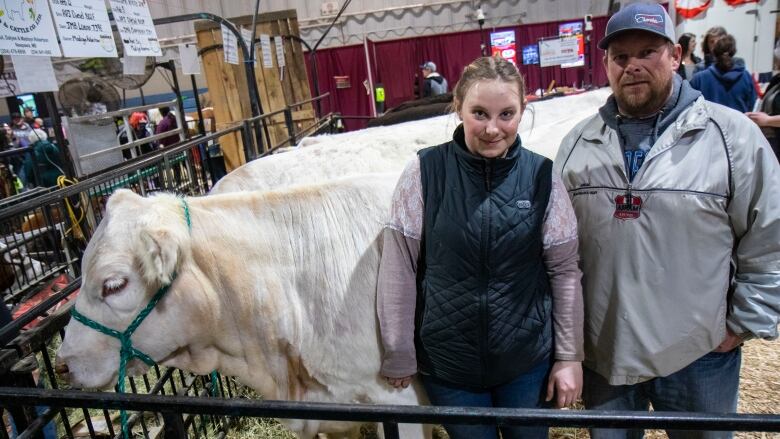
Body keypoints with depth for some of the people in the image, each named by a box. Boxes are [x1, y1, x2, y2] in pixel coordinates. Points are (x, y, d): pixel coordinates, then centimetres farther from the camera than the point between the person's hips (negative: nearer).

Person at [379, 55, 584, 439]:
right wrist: (399, 357, -5)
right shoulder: (425, 172, -13)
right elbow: (398, 269, -9)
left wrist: (570, 355, 1)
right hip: (446, 363, -1)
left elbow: (564, 270, -1)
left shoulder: (541, 176, -8)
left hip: (529, 360, 2)